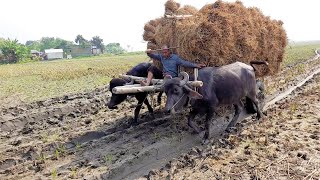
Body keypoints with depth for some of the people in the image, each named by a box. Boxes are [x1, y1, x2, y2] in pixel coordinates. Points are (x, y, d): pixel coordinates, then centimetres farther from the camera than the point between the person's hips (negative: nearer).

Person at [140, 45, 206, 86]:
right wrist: (149, 53, -16)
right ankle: (147, 83, -31)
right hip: (163, 75, 5)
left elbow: (184, 63, -6)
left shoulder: (175, 57, -1)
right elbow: (153, 56, 8)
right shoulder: (161, 57, 12)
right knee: (153, 68, -14)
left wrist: (196, 65, -16)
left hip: (173, 77, -4)